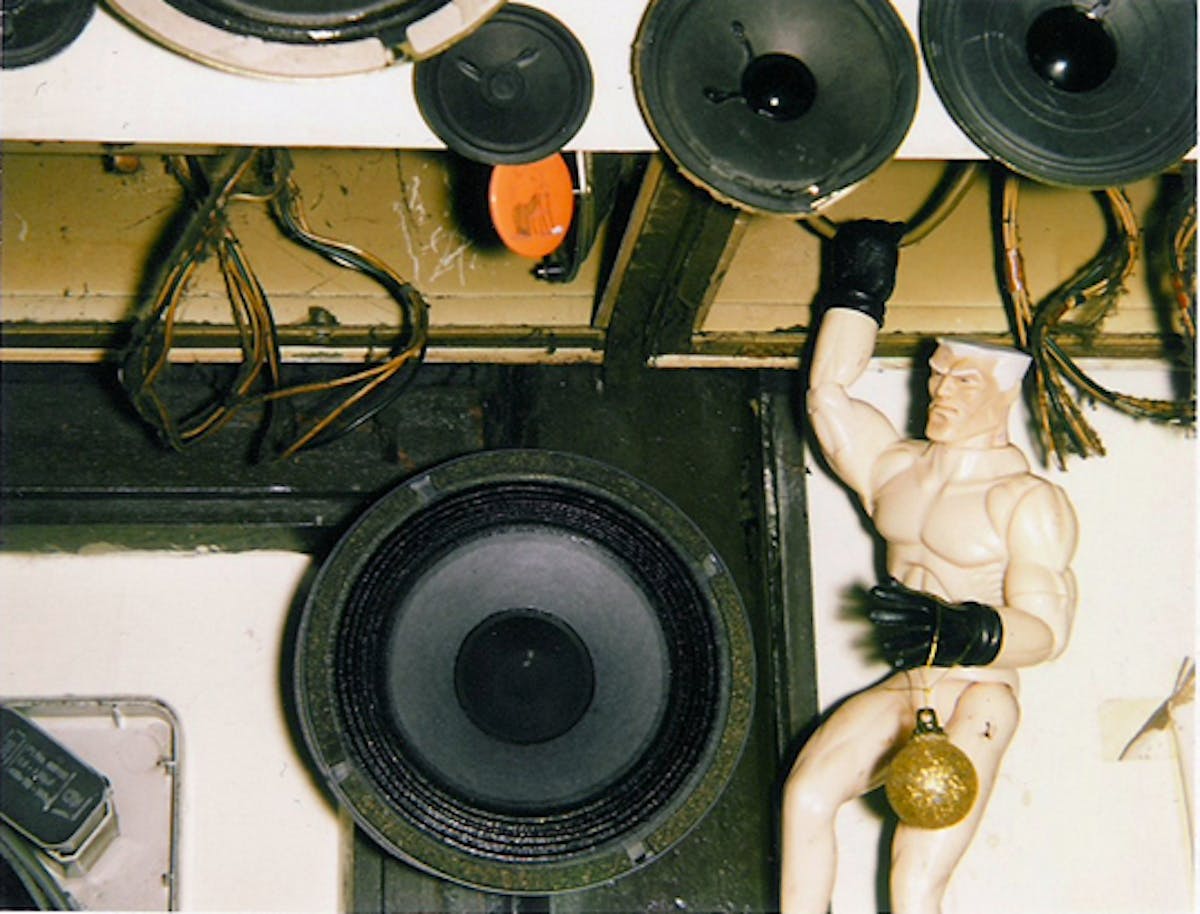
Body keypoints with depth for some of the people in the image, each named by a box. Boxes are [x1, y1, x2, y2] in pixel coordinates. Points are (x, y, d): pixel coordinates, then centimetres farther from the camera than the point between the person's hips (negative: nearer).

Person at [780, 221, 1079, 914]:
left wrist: (962, 632, -39)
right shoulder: (894, 466, 11)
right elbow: (829, 390, 19)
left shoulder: (1030, 500, -9)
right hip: (901, 692, 6)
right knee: (807, 791, -21)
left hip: (978, 700, -6)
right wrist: (860, 289, 20)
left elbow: (1047, 629, -19)